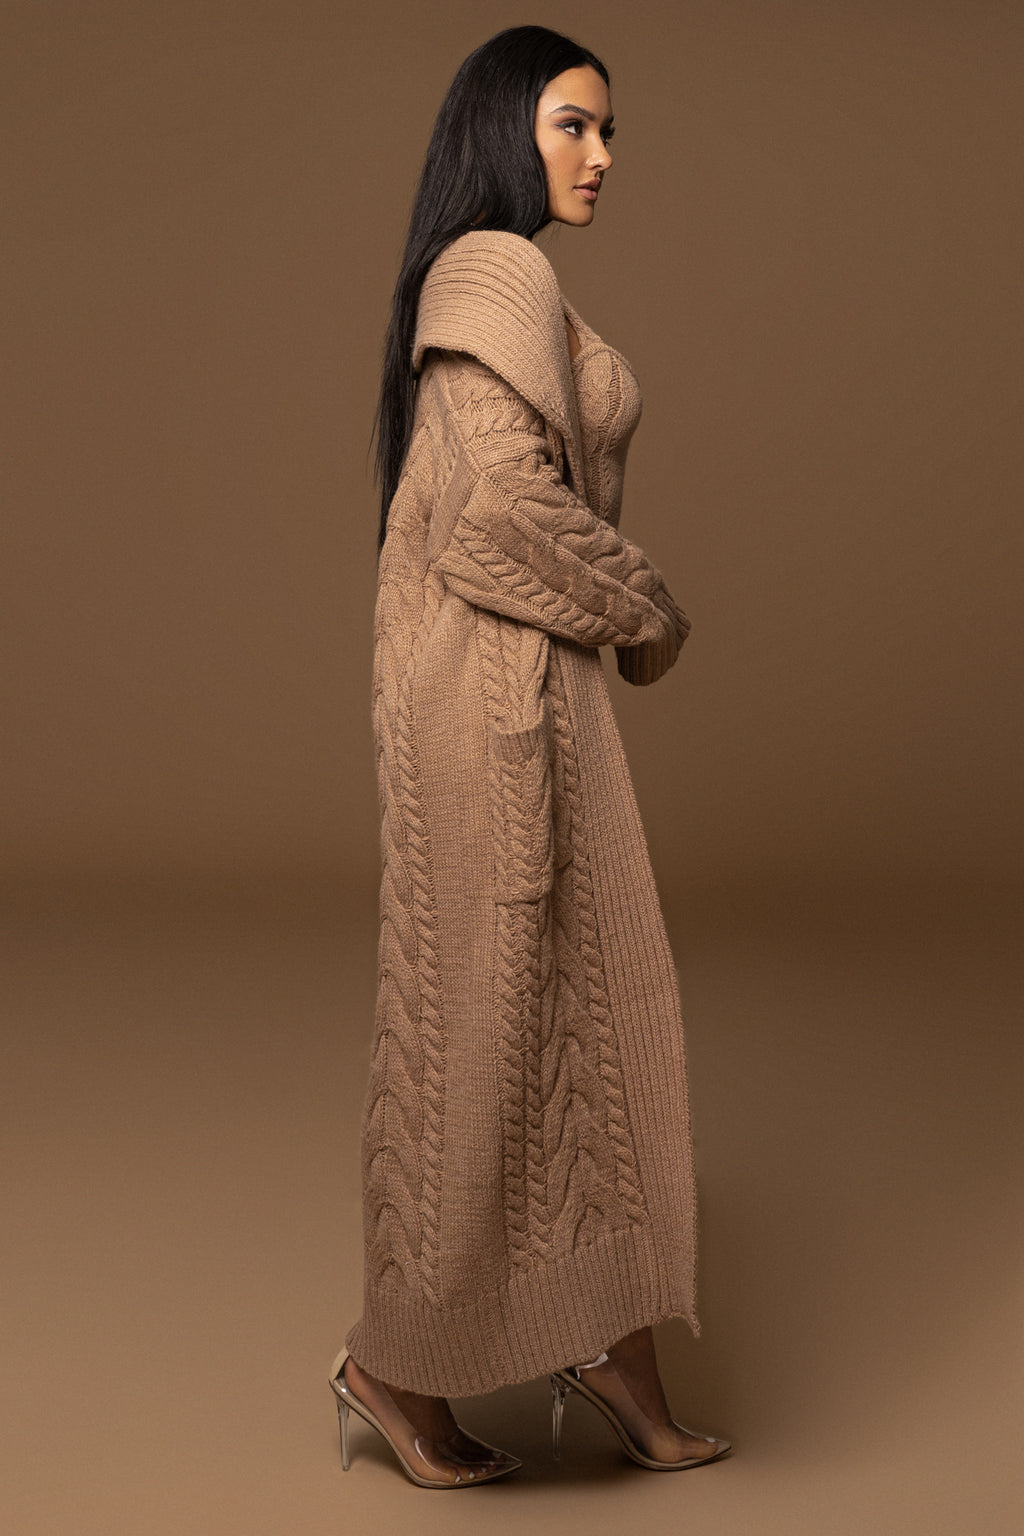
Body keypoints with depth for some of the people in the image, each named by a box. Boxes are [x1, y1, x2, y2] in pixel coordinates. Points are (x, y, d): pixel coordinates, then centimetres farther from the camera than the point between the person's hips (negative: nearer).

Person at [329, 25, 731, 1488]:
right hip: (498, 678, -10)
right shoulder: (503, 272, -12)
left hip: (515, 676, 10)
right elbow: (513, 503, -22)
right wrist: (649, 615, -9)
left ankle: (602, 1338, 21)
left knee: (584, 995, 12)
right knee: (480, 1013, -1)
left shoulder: (479, 278, 19)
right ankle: (399, 1358, 14)